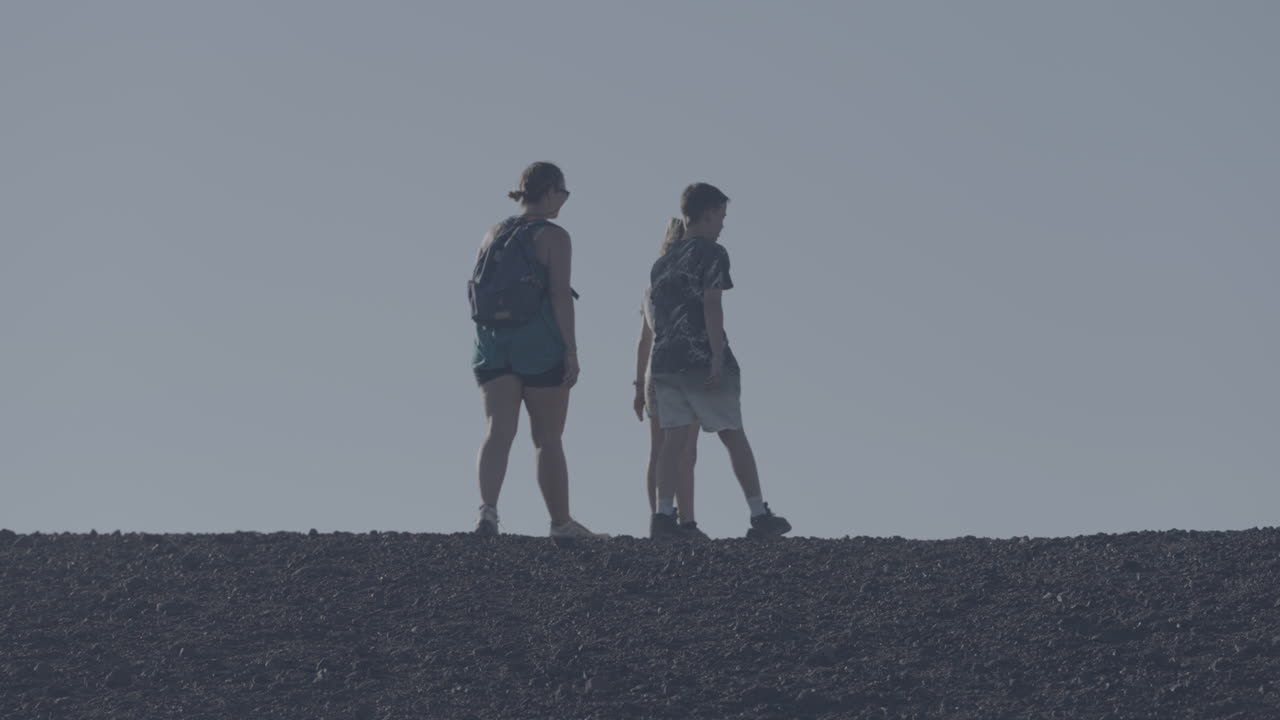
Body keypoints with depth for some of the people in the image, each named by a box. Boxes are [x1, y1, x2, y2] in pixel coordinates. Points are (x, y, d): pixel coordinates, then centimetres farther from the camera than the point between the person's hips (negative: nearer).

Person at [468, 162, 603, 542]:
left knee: (498, 431, -4)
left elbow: (477, 292, 11)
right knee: (548, 440, 6)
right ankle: (561, 523, 16)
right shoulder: (553, 237, -6)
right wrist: (571, 351, -11)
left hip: (493, 342, 4)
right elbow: (560, 296, -12)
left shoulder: (493, 235, 12)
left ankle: (488, 507, -25)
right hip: (539, 345, -4)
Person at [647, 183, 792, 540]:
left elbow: (654, 313, 18)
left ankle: (663, 516, -10)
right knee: (734, 436, 2)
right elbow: (711, 305, -14)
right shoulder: (711, 253, -5)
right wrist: (718, 359, -17)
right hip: (701, 359, -6)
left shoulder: (662, 261, 17)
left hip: (664, 361, 6)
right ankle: (760, 516, 7)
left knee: (674, 437, 2)